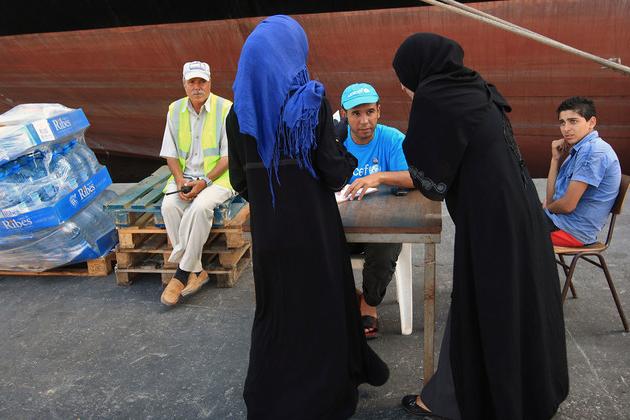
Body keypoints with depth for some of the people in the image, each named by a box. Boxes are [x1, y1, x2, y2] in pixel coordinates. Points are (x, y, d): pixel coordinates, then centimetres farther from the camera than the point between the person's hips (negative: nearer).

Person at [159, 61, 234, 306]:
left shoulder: (226, 109, -6)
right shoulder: (175, 110, 8)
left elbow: (228, 156, -9)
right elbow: (170, 154, 9)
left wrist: (204, 181, -19)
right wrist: (180, 181, -9)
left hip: (218, 176, -4)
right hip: (184, 176, 4)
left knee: (200, 207, -33)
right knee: (169, 206, -26)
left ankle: (183, 272, -20)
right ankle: (196, 271, -17)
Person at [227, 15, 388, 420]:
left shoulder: (239, 110, 1)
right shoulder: (311, 101, -11)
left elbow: (239, 179, 5)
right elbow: (334, 173, -14)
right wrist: (345, 155, 8)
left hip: (267, 228, 4)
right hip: (313, 225, -4)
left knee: (276, 307, 20)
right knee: (322, 305, 14)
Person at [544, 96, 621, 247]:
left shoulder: (592, 151, -19)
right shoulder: (578, 150, 9)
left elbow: (567, 205, -22)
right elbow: (551, 199, 6)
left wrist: (546, 207, 0)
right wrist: (556, 158, -1)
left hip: (572, 231, -8)